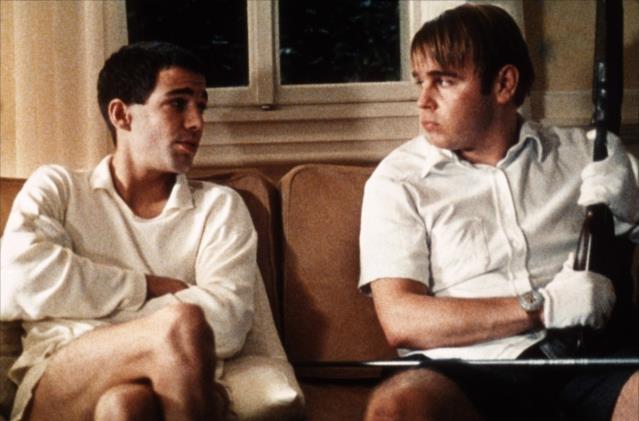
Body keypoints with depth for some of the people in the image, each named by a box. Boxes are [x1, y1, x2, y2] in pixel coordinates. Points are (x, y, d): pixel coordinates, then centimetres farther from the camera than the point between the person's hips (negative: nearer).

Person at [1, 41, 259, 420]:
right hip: (55, 389, 0)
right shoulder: (56, 188, 17)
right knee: (180, 323, -31)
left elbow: (228, 321, -2)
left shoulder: (219, 206, 17)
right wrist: (149, 288, 0)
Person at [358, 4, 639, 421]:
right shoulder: (398, 180, 9)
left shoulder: (587, 153, 14)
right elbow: (401, 321, -2)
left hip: (589, 355, 0)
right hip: (472, 368, 0)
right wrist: (544, 306, -10)